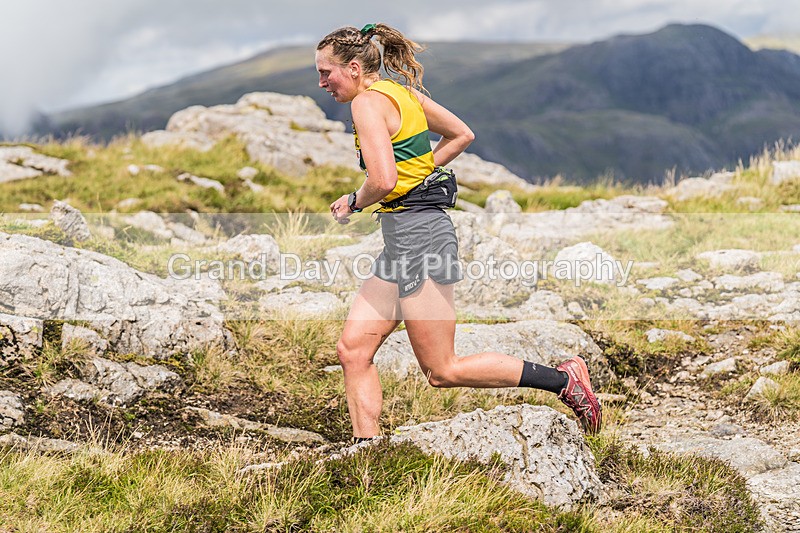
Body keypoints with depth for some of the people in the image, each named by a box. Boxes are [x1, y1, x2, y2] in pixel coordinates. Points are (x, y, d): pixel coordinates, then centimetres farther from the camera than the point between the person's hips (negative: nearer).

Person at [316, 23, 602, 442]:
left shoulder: (368, 101, -13)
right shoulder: (404, 93, 14)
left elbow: (383, 181, -25)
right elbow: (462, 135, 23)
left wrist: (352, 202, -5)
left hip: (417, 234, -10)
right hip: (402, 240, 10)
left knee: (442, 371, -3)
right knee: (353, 349, 6)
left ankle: (563, 380, 3)